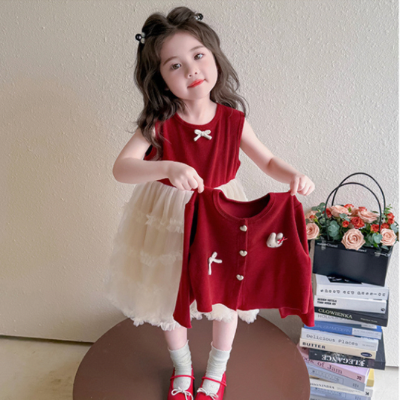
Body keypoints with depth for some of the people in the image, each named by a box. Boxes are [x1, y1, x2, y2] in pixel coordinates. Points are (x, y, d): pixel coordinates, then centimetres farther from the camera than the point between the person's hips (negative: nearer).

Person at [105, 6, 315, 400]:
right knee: (171, 297, 17)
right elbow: (121, 167, -27)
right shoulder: (159, 124, -17)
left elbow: (268, 161, -1)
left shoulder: (232, 120, -12)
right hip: (169, 220, -1)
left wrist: (293, 175, -22)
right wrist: (167, 168, -44)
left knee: (225, 296, 17)